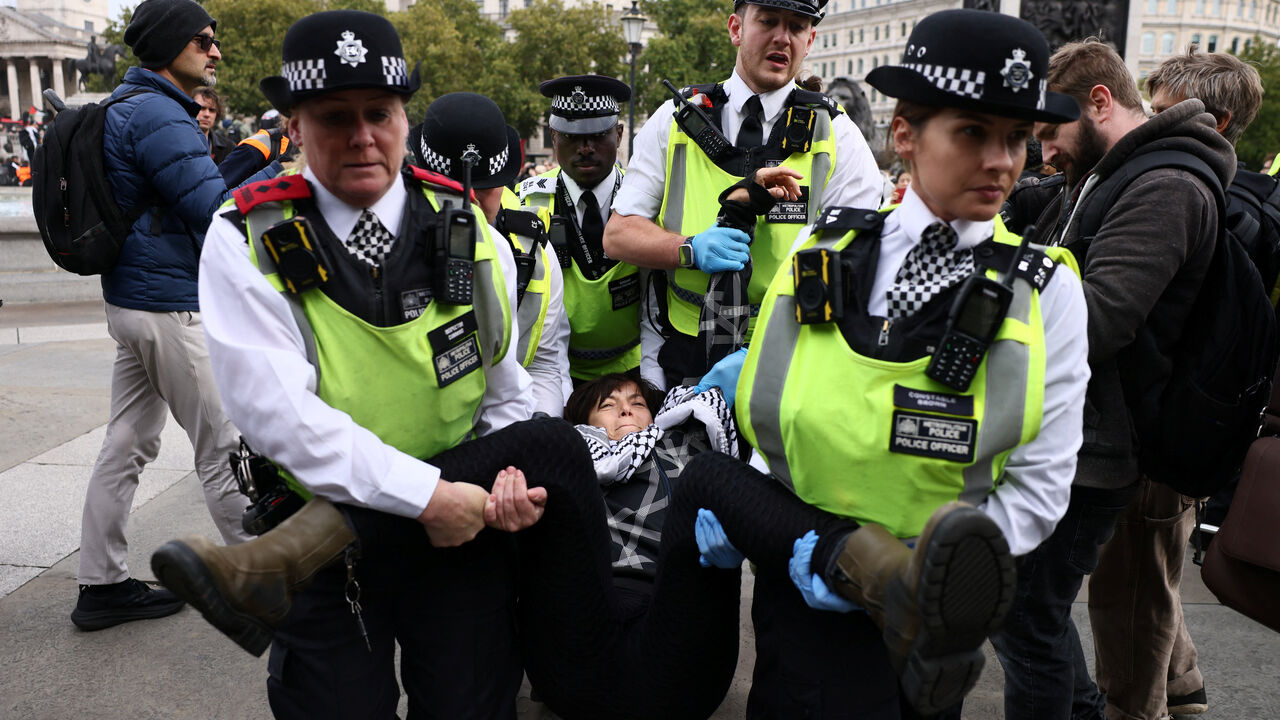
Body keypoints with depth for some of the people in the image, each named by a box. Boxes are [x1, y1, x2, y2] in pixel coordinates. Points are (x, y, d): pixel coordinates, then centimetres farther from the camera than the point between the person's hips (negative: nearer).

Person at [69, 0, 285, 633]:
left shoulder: (134, 109, 17)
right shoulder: (156, 116, -16)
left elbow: (198, 189, 18)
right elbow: (214, 209, -21)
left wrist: (265, 150, 10)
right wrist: (285, 169, -15)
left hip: (134, 301, 10)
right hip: (170, 304, -10)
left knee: (128, 442, 13)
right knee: (223, 445, -1)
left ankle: (102, 586, 22)